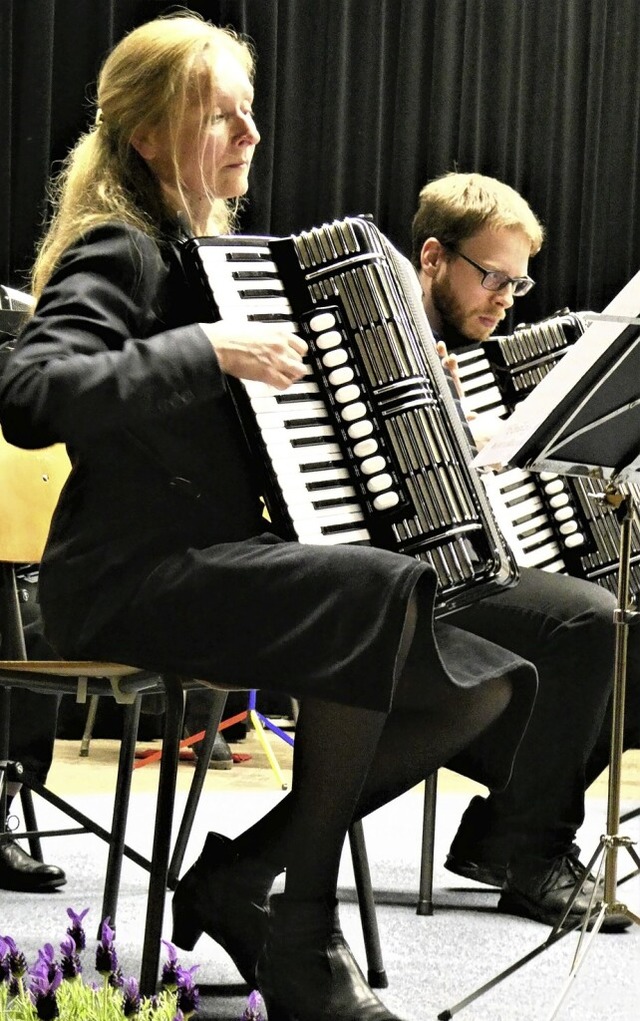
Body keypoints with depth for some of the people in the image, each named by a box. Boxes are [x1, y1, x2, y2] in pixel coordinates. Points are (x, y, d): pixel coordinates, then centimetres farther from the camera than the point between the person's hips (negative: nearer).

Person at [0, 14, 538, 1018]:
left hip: (231, 558, 9)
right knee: (381, 591, -34)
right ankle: (307, 937, -21)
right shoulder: (118, 254, -7)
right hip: (130, 580, -9)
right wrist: (206, 350, -27)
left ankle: (236, 876, -3)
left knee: (488, 687, -4)